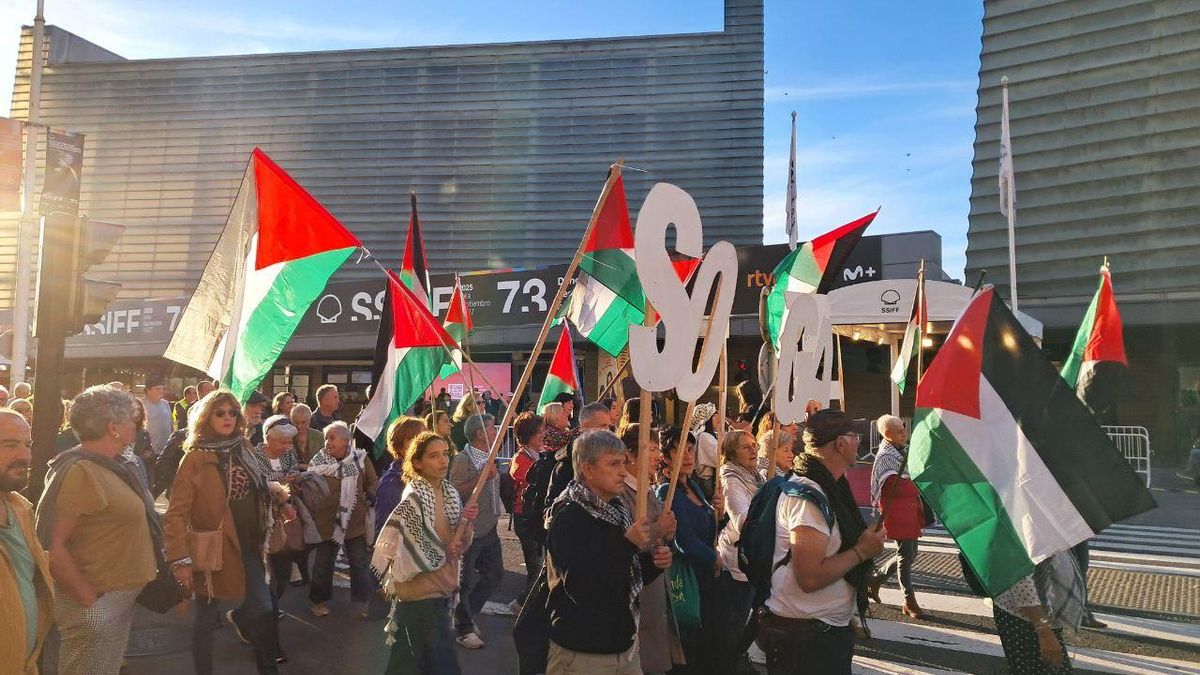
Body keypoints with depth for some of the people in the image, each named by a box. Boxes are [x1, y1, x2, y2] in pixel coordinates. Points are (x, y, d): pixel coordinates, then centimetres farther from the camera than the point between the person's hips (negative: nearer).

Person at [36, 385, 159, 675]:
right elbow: (52, 544, -24)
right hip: (97, 603, -9)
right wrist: (91, 602, -21)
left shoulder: (109, 466, 8)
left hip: (120, 597, 9)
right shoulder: (82, 472, -20)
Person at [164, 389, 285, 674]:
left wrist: (273, 492, 2)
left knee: (263, 609, 4)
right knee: (207, 618, 9)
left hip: (248, 547, 5)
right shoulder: (195, 458, -12)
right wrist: (180, 559, -21)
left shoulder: (243, 447, 6)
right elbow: (177, 513, -15)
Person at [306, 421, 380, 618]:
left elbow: (373, 483, 5)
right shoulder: (318, 461, -6)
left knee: (361, 563, 9)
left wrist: (367, 499, -6)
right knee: (323, 563, 12)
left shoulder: (360, 458, -4)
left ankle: (364, 601, 23)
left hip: (356, 522, 1)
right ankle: (319, 600, 31)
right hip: (327, 522, 0)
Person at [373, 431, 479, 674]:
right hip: (421, 592, -7)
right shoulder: (413, 498, -19)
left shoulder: (450, 492, 2)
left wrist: (466, 522, -15)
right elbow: (397, 545, -21)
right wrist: (444, 553, -16)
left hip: (442, 587, 7)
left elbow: (461, 543, 6)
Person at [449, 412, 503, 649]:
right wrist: (482, 477, -29)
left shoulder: (488, 458, 10)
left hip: (489, 530, 9)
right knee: (466, 582, 4)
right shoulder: (463, 460, -18)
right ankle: (463, 629, 20)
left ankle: (466, 614, 30)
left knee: (495, 573, 15)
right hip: (469, 531, -8)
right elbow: (455, 493, -28)